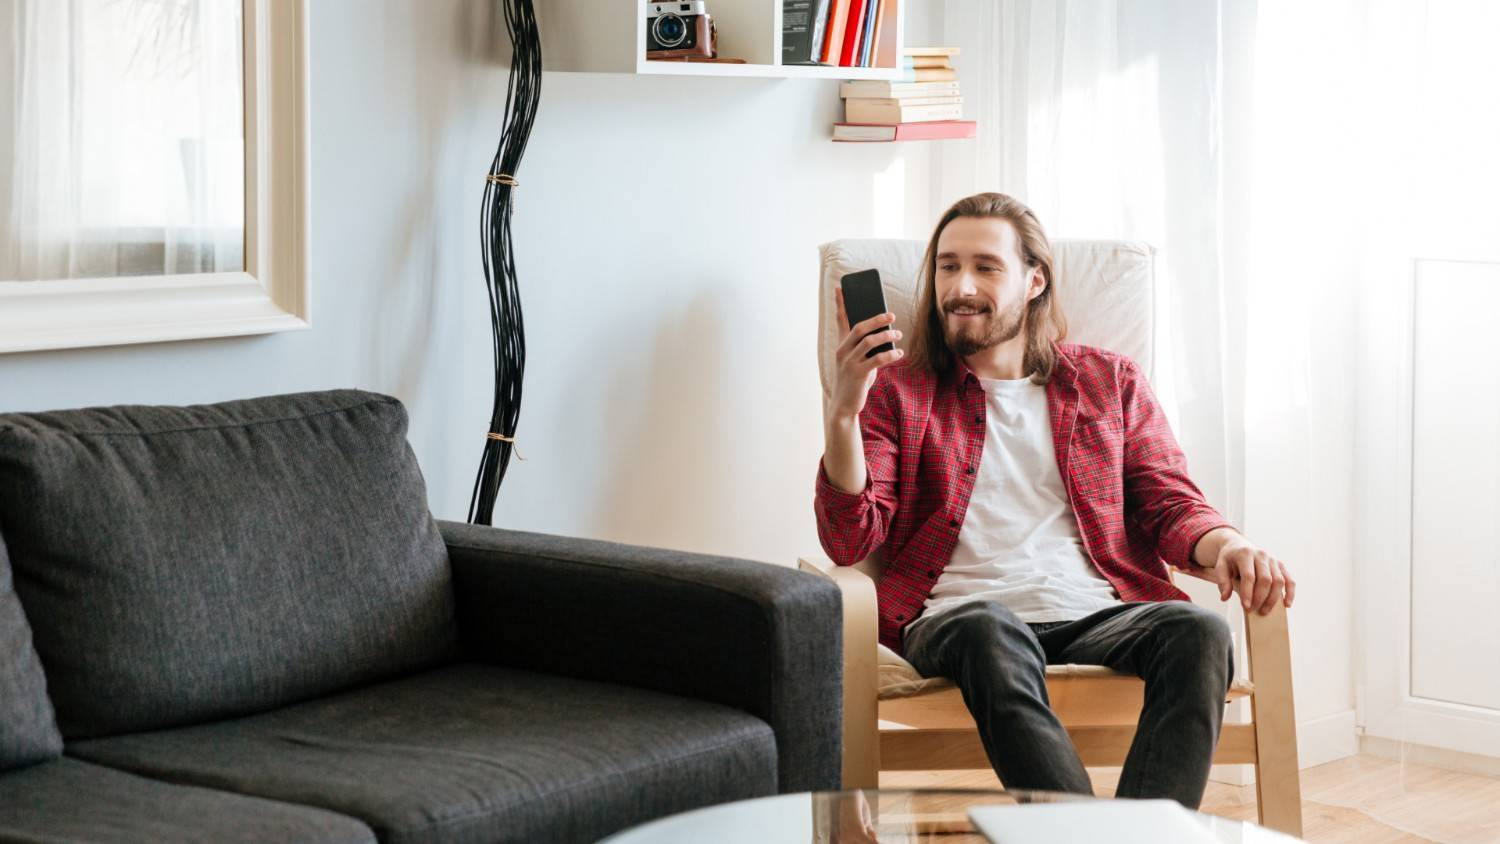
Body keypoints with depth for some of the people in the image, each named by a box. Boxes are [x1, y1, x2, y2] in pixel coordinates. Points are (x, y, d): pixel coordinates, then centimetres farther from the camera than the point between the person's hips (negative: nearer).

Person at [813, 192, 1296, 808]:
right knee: (992, 635, -39)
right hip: (960, 612, -2)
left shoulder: (1110, 382, 23)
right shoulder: (897, 391, 17)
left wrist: (1226, 546, -9)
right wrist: (843, 412, -9)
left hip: (1095, 613, 2)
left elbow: (1171, 503, 15)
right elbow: (849, 542, 6)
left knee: (1199, 632, -31)